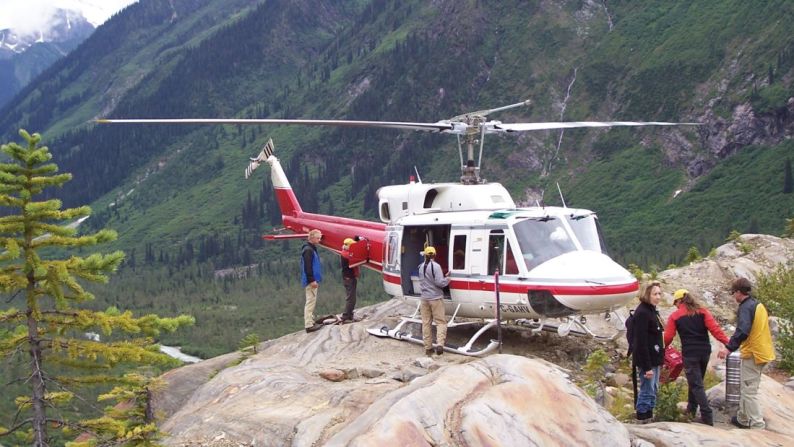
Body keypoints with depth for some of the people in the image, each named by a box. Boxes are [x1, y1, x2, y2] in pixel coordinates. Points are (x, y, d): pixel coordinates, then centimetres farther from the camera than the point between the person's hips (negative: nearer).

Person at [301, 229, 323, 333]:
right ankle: (309, 325, -8)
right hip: (310, 281, -10)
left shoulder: (312, 249, 17)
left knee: (312, 302, 15)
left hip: (312, 281, 10)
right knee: (310, 302, -9)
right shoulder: (308, 250, -16)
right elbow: (307, 267, -22)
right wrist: (312, 280, -23)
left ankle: (311, 322, 21)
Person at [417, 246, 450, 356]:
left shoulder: (421, 267, 7)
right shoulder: (435, 266, -14)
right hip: (436, 298, -5)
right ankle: (440, 344, -16)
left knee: (426, 323, 9)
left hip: (424, 298, 5)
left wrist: (443, 276, 12)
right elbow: (439, 283, -19)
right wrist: (447, 279, 2)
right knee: (440, 321, 1)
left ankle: (428, 347, 11)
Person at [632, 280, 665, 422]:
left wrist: (659, 360, 16)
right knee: (647, 391, -5)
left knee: (653, 390, 16)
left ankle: (649, 418, 25)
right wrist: (647, 366, -23)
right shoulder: (642, 312, -18)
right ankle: (643, 420, 3)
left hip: (654, 358, 10)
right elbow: (641, 341, -21)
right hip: (647, 359, -10)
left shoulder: (652, 310, 12)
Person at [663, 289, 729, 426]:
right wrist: (727, 343, -8)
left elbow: (668, 337, -1)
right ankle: (691, 409, 33)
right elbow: (714, 328, -6)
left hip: (689, 354, -4)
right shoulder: (702, 311, 5)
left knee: (696, 385, -3)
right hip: (705, 351, 4)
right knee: (696, 380, 21)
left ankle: (707, 416, -12)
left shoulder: (675, 316, 0)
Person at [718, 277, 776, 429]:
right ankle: (743, 419, 29)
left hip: (752, 354, -10)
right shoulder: (758, 305, 13)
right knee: (748, 388, 19)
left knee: (749, 391, -6)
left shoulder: (745, 307, -16)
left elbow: (742, 331, -29)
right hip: (763, 352, 10)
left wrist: (729, 348, -30)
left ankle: (758, 426, -8)